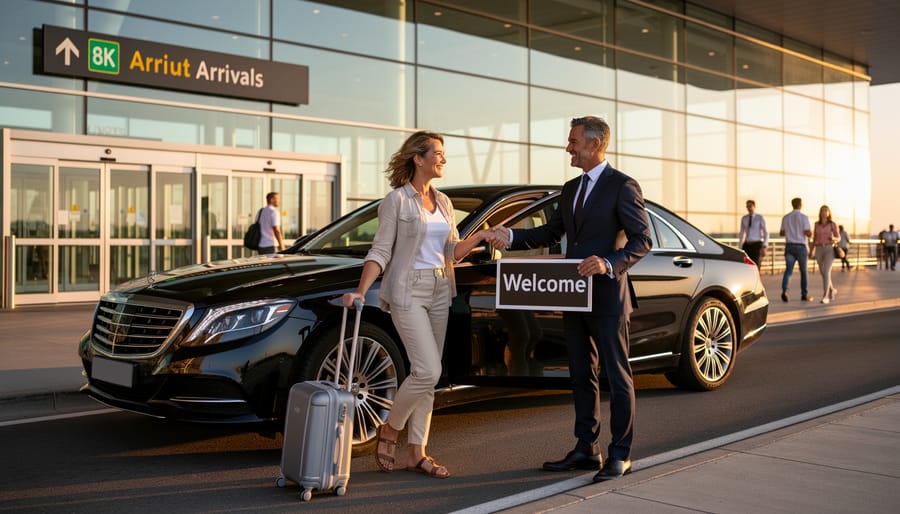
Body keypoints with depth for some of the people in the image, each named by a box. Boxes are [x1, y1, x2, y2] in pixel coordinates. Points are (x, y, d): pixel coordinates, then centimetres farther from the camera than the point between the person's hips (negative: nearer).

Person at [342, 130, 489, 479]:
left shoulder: (443, 202, 12)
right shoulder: (396, 201, -8)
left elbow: (452, 252, 14)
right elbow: (380, 251, -13)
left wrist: (482, 235, -1)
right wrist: (360, 290, -24)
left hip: (439, 291, 7)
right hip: (407, 291, -7)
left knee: (426, 374, 7)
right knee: (428, 371, -13)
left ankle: (417, 453, 13)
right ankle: (389, 430, 10)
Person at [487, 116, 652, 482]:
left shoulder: (623, 186, -8)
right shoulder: (570, 189, 15)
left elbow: (642, 240, -11)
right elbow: (551, 233, 17)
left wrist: (609, 264, -25)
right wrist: (511, 237, 3)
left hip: (607, 295, -8)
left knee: (617, 376, 2)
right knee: (581, 376, 13)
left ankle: (620, 454, 12)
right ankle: (586, 449, 23)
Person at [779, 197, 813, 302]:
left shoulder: (786, 217, 5)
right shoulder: (803, 217, -8)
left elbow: (782, 233, 11)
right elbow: (808, 233, -14)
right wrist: (811, 232, 10)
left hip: (789, 246, 3)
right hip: (801, 246, -3)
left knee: (788, 270, -2)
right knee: (803, 271, 11)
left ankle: (784, 291, -25)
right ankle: (804, 295, 20)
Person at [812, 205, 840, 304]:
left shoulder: (833, 224, 0)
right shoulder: (817, 224, 9)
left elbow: (838, 238, 4)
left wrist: (833, 238, -20)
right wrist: (812, 251, 7)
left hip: (829, 250, -4)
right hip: (819, 250, 4)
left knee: (826, 272, -18)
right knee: (823, 273, 12)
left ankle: (825, 297, -18)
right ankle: (832, 290, 40)